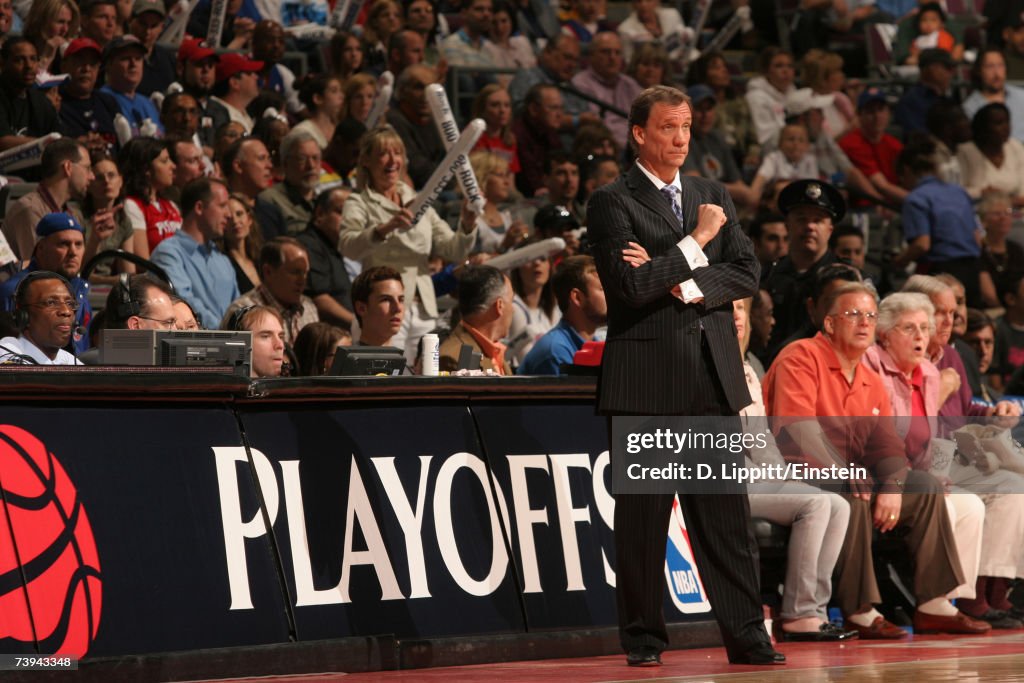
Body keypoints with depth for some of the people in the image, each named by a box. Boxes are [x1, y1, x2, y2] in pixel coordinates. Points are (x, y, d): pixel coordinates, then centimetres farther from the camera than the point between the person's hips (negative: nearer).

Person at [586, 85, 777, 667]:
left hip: (714, 377, 4)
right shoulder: (613, 203, -1)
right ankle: (644, 638, 8)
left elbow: (747, 273, 7)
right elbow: (630, 285, -14)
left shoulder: (713, 196, 17)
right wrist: (696, 244, -10)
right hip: (647, 377, -4)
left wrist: (687, 284, -9)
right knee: (643, 515, 0)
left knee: (726, 511, 3)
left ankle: (747, 635, 4)